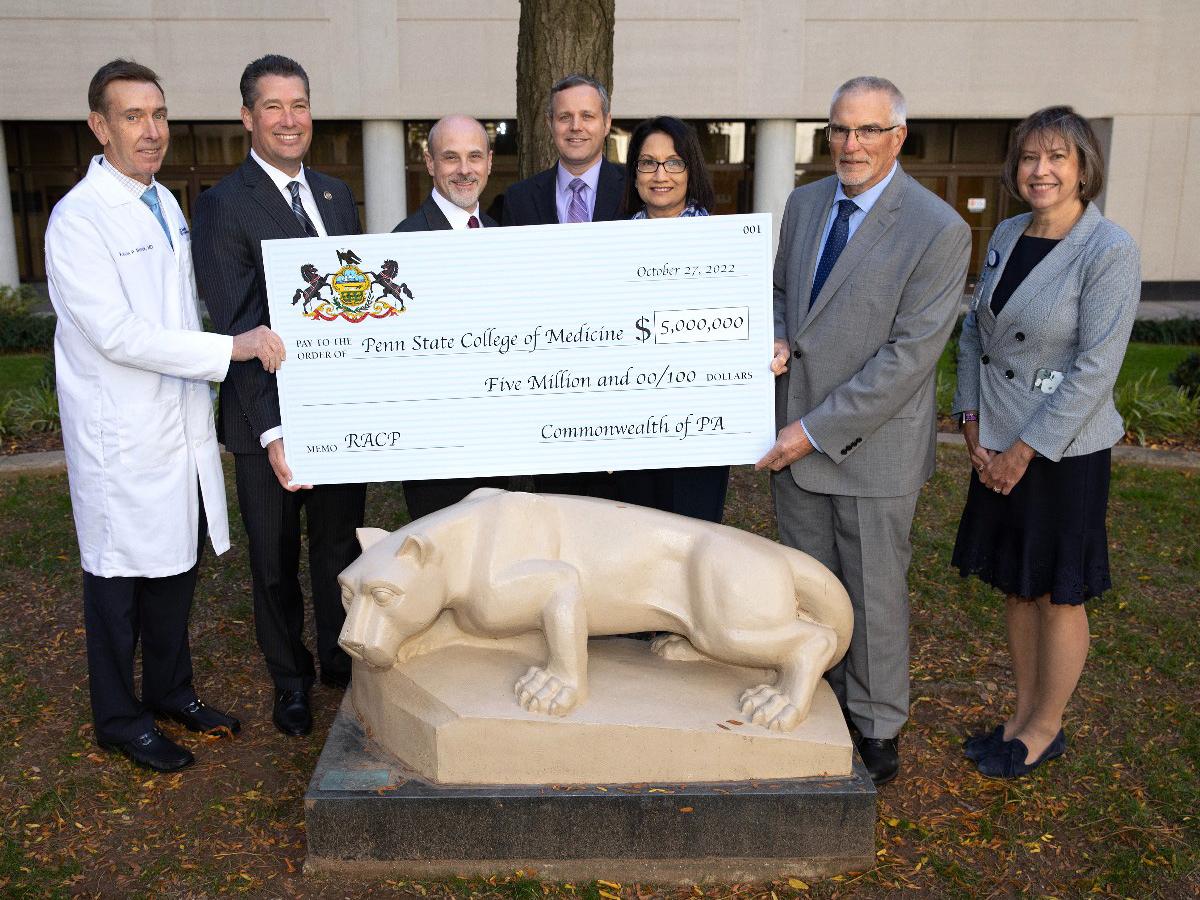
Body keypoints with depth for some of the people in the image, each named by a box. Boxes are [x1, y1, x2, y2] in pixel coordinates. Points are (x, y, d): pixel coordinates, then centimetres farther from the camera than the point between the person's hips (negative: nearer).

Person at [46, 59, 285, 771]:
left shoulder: (167, 205, 12)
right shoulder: (79, 218, -15)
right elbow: (117, 334, -22)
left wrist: (206, 397, 15)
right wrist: (232, 349, -24)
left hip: (183, 429, 8)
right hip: (123, 439, -7)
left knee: (177, 566, 18)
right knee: (119, 576, 6)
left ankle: (172, 692, 36)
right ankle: (119, 721, 24)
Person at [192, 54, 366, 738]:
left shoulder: (337, 194, 10)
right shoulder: (224, 205, -10)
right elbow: (238, 329, -16)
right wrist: (273, 429, -24)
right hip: (270, 417, -4)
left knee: (342, 546, 17)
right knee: (276, 559, 12)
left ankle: (342, 662, 37)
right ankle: (291, 680, 32)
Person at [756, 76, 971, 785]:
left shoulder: (939, 231, -14)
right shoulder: (805, 203, 6)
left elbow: (910, 354, -18)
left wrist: (817, 430, -20)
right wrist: (774, 341, -5)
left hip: (873, 446, -5)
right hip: (795, 436, 6)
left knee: (874, 594, 9)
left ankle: (877, 731, 29)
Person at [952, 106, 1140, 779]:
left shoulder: (1110, 251, -14)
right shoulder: (1007, 236, 6)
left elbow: (1096, 368, -17)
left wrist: (1025, 450, -15)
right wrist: (973, 427, 1)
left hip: (1063, 451, -6)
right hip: (997, 447, 6)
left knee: (1058, 596, 8)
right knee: (1015, 586, 16)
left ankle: (1046, 730, 26)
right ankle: (1024, 716, 33)